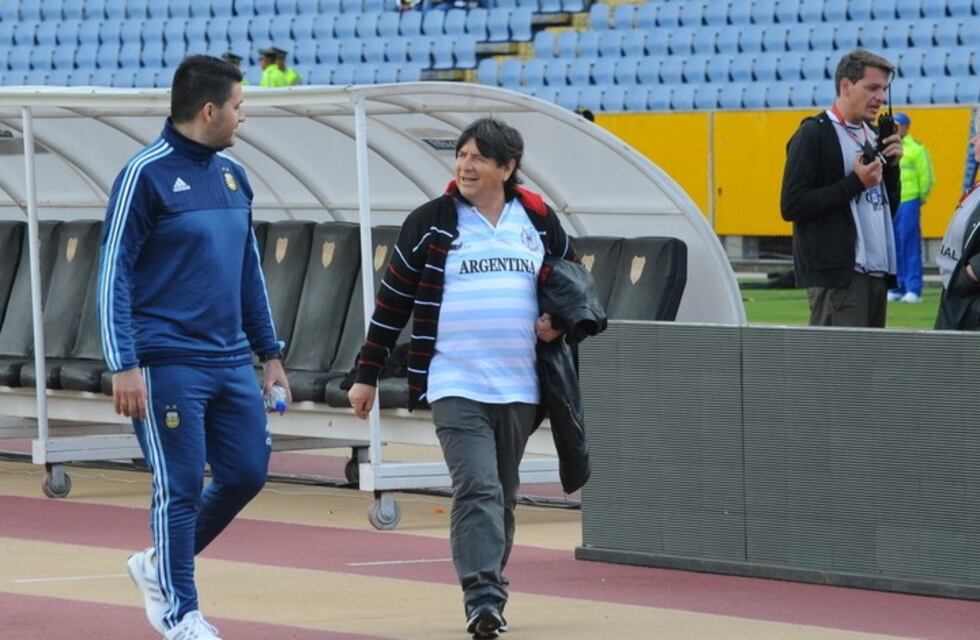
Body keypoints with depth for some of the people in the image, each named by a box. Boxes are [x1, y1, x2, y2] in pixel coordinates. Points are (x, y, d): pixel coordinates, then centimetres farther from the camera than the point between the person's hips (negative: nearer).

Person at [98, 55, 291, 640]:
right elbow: (114, 274, -10)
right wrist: (124, 365, -16)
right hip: (170, 365, -7)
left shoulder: (232, 174, 13)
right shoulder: (146, 175, -9)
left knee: (247, 474, 6)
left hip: (232, 361, 7)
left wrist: (270, 352, 19)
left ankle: (160, 565, 24)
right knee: (181, 488, -3)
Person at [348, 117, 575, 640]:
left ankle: (489, 590, 23)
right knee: (477, 489, -17)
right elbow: (392, 301, 5)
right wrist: (367, 375, 6)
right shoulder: (429, 223, 0)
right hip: (455, 386, -4)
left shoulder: (538, 220, 8)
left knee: (502, 496, 11)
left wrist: (560, 319, 3)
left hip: (518, 389, 4)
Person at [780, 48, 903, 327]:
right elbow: (791, 206, -15)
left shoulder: (871, 134, 18)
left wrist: (892, 165, 5)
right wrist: (855, 183, -16)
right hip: (836, 274, -8)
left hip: (876, 273, 8)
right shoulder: (813, 134, -6)